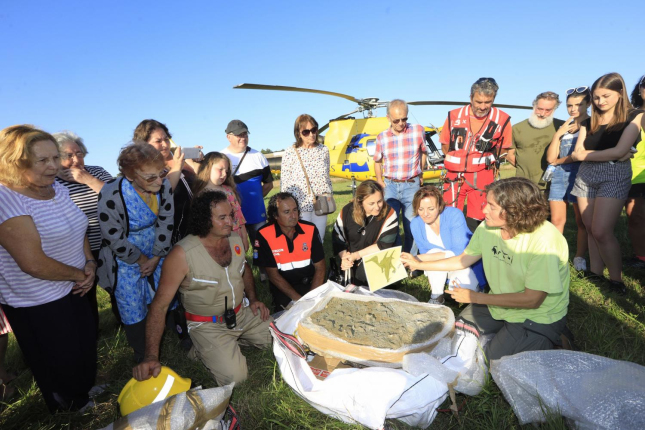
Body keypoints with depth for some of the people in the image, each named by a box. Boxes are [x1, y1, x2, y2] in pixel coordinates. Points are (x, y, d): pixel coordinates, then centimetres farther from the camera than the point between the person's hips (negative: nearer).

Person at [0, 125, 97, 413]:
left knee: (87, 347, 26)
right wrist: (80, 274, -16)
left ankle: (87, 388, 53)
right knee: (59, 365, 16)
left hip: (74, 290, 8)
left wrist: (90, 263, -4)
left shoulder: (59, 190, 0)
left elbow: (77, 230, 11)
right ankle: (68, 408, 44)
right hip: (38, 305, -7)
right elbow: (34, 263, -30)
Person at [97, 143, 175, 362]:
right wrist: (141, 260, -8)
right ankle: (142, 356, 31)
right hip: (125, 260, -3)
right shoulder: (111, 196, -29)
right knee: (133, 312, 8)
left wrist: (156, 258, -7)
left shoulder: (163, 185, -17)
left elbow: (165, 222, -7)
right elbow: (115, 239, -19)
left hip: (156, 253, 4)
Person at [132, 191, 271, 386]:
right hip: (208, 325, -6)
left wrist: (252, 298, 3)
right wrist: (151, 356, -27)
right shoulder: (182, 254, -24)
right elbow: (160, 305, -22)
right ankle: (203, 350, 8)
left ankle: (233, 341, 19)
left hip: (242, 313, 6)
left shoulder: (235, 240, -5)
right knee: (235, 376, -20)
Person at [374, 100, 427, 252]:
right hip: (390, 186, 1)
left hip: (412, 186, -1)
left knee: (411, 227, 6)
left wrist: (420, 174, 8)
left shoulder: (418, 130, -2)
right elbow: (377, 161, 14)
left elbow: (423, 152, 12)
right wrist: (380, 181, 5)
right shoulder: (382, 137, 1)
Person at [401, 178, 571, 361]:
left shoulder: (545, 241, -30)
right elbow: (463, 259, 4)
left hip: (537, 315, -6)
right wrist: (419, 264, 3)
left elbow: (532, 300, -26)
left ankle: (549, 340, 10)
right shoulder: (488, 227, -12)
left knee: (490, 360, -10)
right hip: (500, 303, 6)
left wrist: (475, 297, -21)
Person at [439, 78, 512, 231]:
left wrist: (486, 160, -4)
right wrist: (458, 161, 1)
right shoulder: (454, 116, -3)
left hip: (483, 176, 0)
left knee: (475, 221, 4)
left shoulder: (502, 119, -6)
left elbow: (503, 149, 8)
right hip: (455, 175, 1)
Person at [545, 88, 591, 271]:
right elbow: (551, 158, 8)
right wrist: (558, 134, -2)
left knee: (582, 221, 2)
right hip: (559, 175, 5)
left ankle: (579, 258, 12)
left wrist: (559, 161, 1)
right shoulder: (564, 127, 17)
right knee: (556, 220, 4)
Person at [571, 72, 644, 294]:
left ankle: (616, 279, 5)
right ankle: (595, 273, 15)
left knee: (601, 231, -12)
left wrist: (586, 154, -4)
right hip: (586, 175, 5)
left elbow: (619, 151, -12)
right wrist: (609, 155, -8)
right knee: (591, 230, 5)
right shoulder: (589, 123, 12)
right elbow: (578, 153, 2)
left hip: (615, 175, -4)